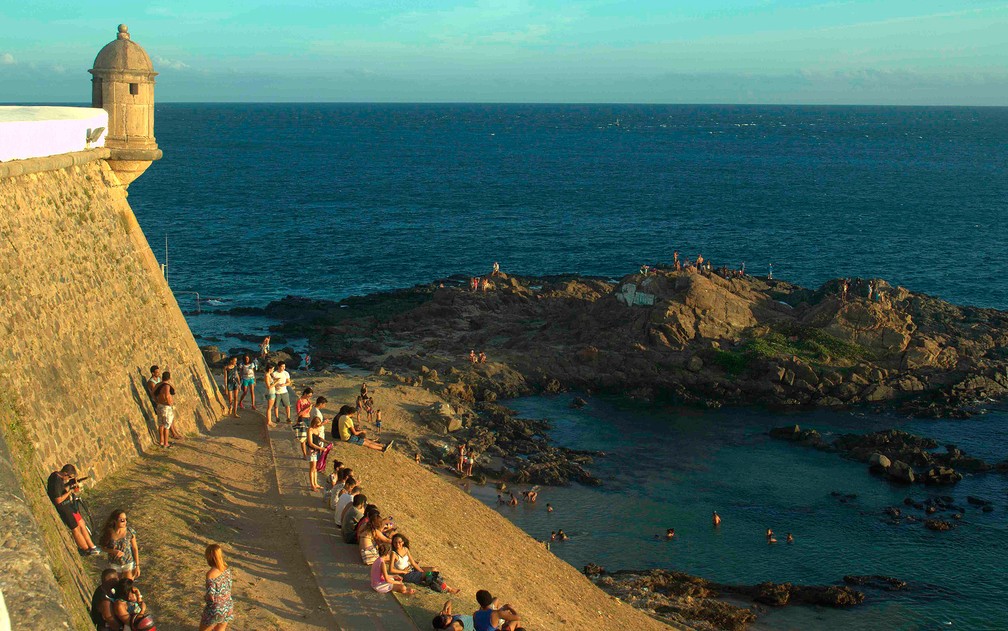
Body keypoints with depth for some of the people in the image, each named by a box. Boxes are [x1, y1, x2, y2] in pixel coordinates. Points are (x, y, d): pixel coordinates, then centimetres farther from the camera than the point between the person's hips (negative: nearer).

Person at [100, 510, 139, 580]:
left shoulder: (129, 531, -20)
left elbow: (135, 548, -10)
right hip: (115, 564, 1)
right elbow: (103, 547, -2)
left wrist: (137, 566, -8)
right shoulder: (109, 533, -18)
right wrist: (113, 551, -23)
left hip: (129, 563, -1)